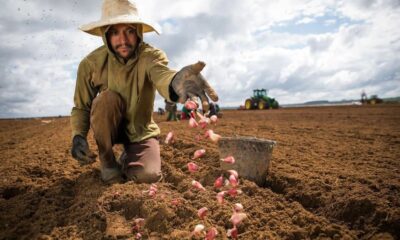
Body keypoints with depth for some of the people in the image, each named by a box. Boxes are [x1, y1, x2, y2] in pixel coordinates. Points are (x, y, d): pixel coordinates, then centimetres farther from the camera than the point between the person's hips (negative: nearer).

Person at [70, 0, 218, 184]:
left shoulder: (151, 55, -24)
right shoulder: (91, 63, -18)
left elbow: (161, 74, -48)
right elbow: (81, 107, -9)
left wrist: (175, 82, -73)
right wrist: (78, 136, -29)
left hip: (140, 131, 0)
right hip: (108, 127, 1)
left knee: (147, 175, -23)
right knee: (107, 98, -31)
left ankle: (127, 158, 15)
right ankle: (107, 160, -8)